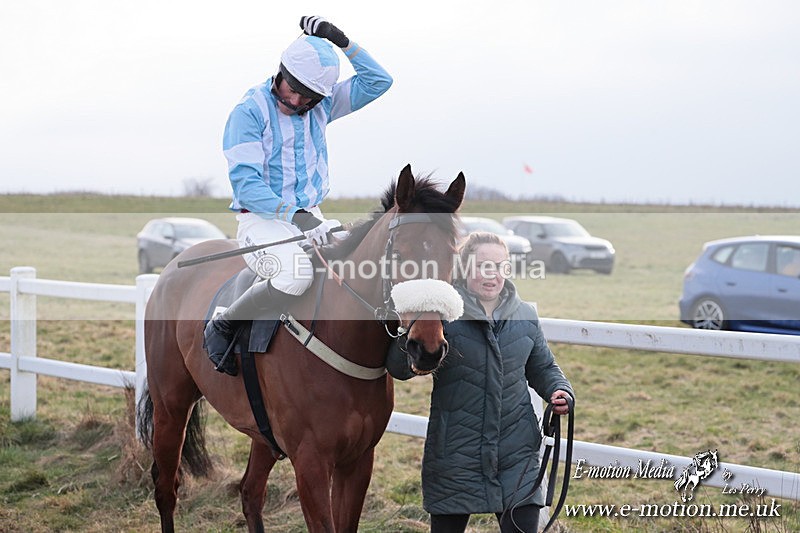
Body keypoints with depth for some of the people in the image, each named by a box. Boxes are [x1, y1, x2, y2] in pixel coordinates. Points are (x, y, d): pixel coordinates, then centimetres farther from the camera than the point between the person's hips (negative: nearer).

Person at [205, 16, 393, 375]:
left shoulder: (321, 106, 9)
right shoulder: (249, 112, -9)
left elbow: (377, 82, 10)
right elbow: (245, 184, -16)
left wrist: (343, 43, -3)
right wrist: (293, 214, -28)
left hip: (312, 219, 6)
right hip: (262, 221, -6)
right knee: (296, 273, -36)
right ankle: (222, 326, -13)